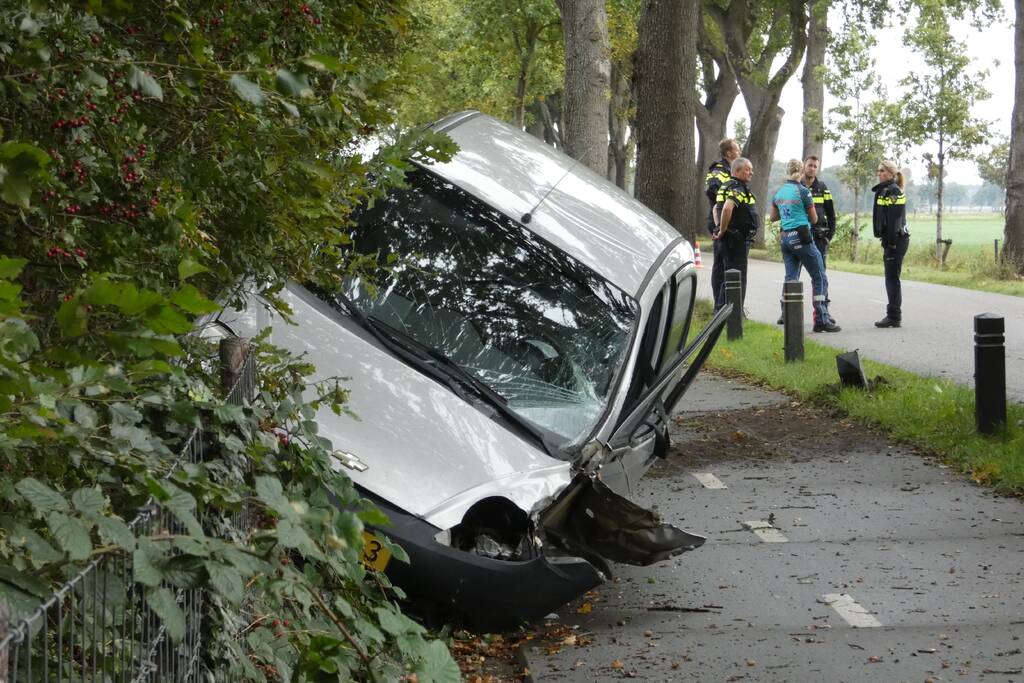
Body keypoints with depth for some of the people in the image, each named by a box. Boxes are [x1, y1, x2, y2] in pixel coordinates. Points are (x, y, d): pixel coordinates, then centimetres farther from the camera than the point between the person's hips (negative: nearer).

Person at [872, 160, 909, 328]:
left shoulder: (893, 191, -13)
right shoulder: (884, 190, 18)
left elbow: (895, 219, -19)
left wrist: (891, 242, -22)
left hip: (896, 240, -10)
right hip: (891, 240, 10)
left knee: (892, 278, -8)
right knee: (891, 278, 13)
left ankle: (894, 317, -6)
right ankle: (893, 315, 19)